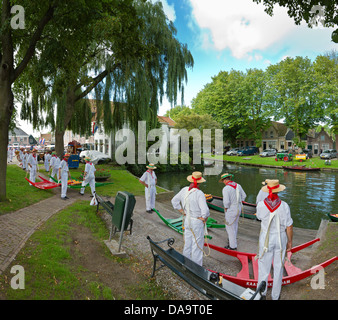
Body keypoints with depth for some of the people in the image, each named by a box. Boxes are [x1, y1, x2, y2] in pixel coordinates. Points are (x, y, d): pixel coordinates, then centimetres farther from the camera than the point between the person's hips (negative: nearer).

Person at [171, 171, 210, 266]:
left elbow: (174, 201, 7)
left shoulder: (184, 190, -5)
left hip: (187, 220, 7)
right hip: (197, 223, -7)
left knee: (187, 243, 23)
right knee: (197, 245, 9)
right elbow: (205, 211, -32)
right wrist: (203, 219, -12)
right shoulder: (199, 194, -25)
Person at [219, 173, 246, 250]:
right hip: (238, 208, 8)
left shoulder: (225, 189, -24)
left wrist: (226, 208, -10)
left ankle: (233, 246, 16)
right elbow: (244, 196, 10)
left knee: (230, 227, 7)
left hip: (231, 210, -8)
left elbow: (226, 202, -29)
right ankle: (232, 238, 46)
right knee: (235, 224, 26)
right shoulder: (238, 185, -1)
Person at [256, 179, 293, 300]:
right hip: (281, 238, 1)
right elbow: (289, 227, -10)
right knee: (278, 267, 18)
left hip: (266, 238, -1)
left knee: (264, 266, 15)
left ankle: (261, 294, 28)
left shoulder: (261, 204, -18)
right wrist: (290, 242, 5)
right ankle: (275, 296, 34)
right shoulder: (284, 206, -18)